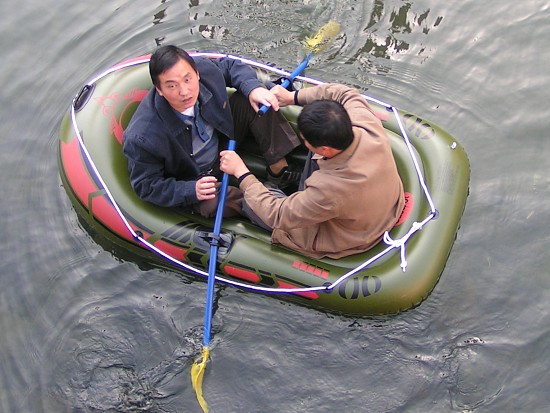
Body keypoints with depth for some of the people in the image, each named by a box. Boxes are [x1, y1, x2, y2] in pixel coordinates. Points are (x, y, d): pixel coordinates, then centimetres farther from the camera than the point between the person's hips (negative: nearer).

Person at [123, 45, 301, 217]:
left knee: (250, 100, -11)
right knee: (213, 205, -36)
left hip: (222, 142, 5)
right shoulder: (143, 137, -36)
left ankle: (279, 169, 0)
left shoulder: (205, 68, -24)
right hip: (192, 178, -5)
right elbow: (146, 186, -21)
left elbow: (230, 66, 1)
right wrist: (191, 190, -34)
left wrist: (253, 87, -19)